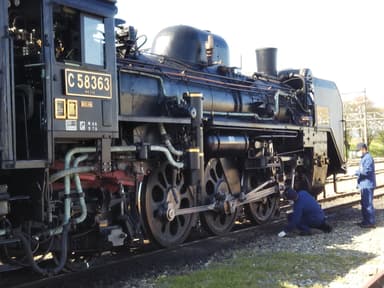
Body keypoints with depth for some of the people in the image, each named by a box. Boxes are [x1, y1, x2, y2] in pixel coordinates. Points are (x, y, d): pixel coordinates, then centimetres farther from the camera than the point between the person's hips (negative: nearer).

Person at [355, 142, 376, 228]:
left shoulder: (368, 158, -15)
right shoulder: (363, 158, 17)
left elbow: (366, 171, -24)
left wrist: (355, 172, -18)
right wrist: (359, 183, 20)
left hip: (368, 185, -11)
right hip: (364, 185, 11)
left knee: (368, 204, -7)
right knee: (364, 203, 16)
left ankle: (371, 222, -2)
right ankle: (366, 220, 24)